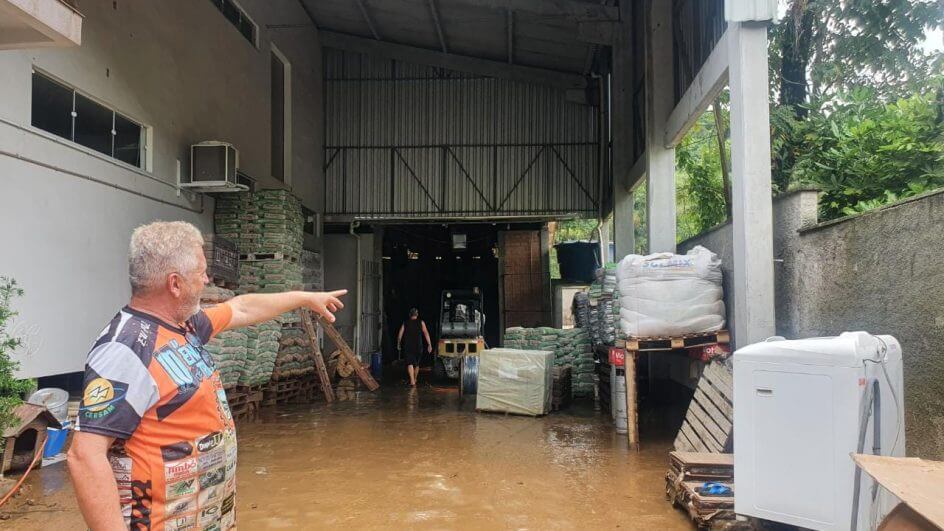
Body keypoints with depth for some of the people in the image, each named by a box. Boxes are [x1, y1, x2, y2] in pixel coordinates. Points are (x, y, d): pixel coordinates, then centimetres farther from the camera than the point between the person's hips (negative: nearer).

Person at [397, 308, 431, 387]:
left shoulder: (405, 323, 4)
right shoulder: (421, 323, 1)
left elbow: (400, 334, 5)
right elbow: (426, 334, -6)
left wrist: (398, 344, 17)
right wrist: (429, 345, -5)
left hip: (408, 347, 0)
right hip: (418, 347, 1)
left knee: (410, 364, -4)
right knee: (417, 364, 17)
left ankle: (412, 381, -21)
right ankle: (414, 379, 31)